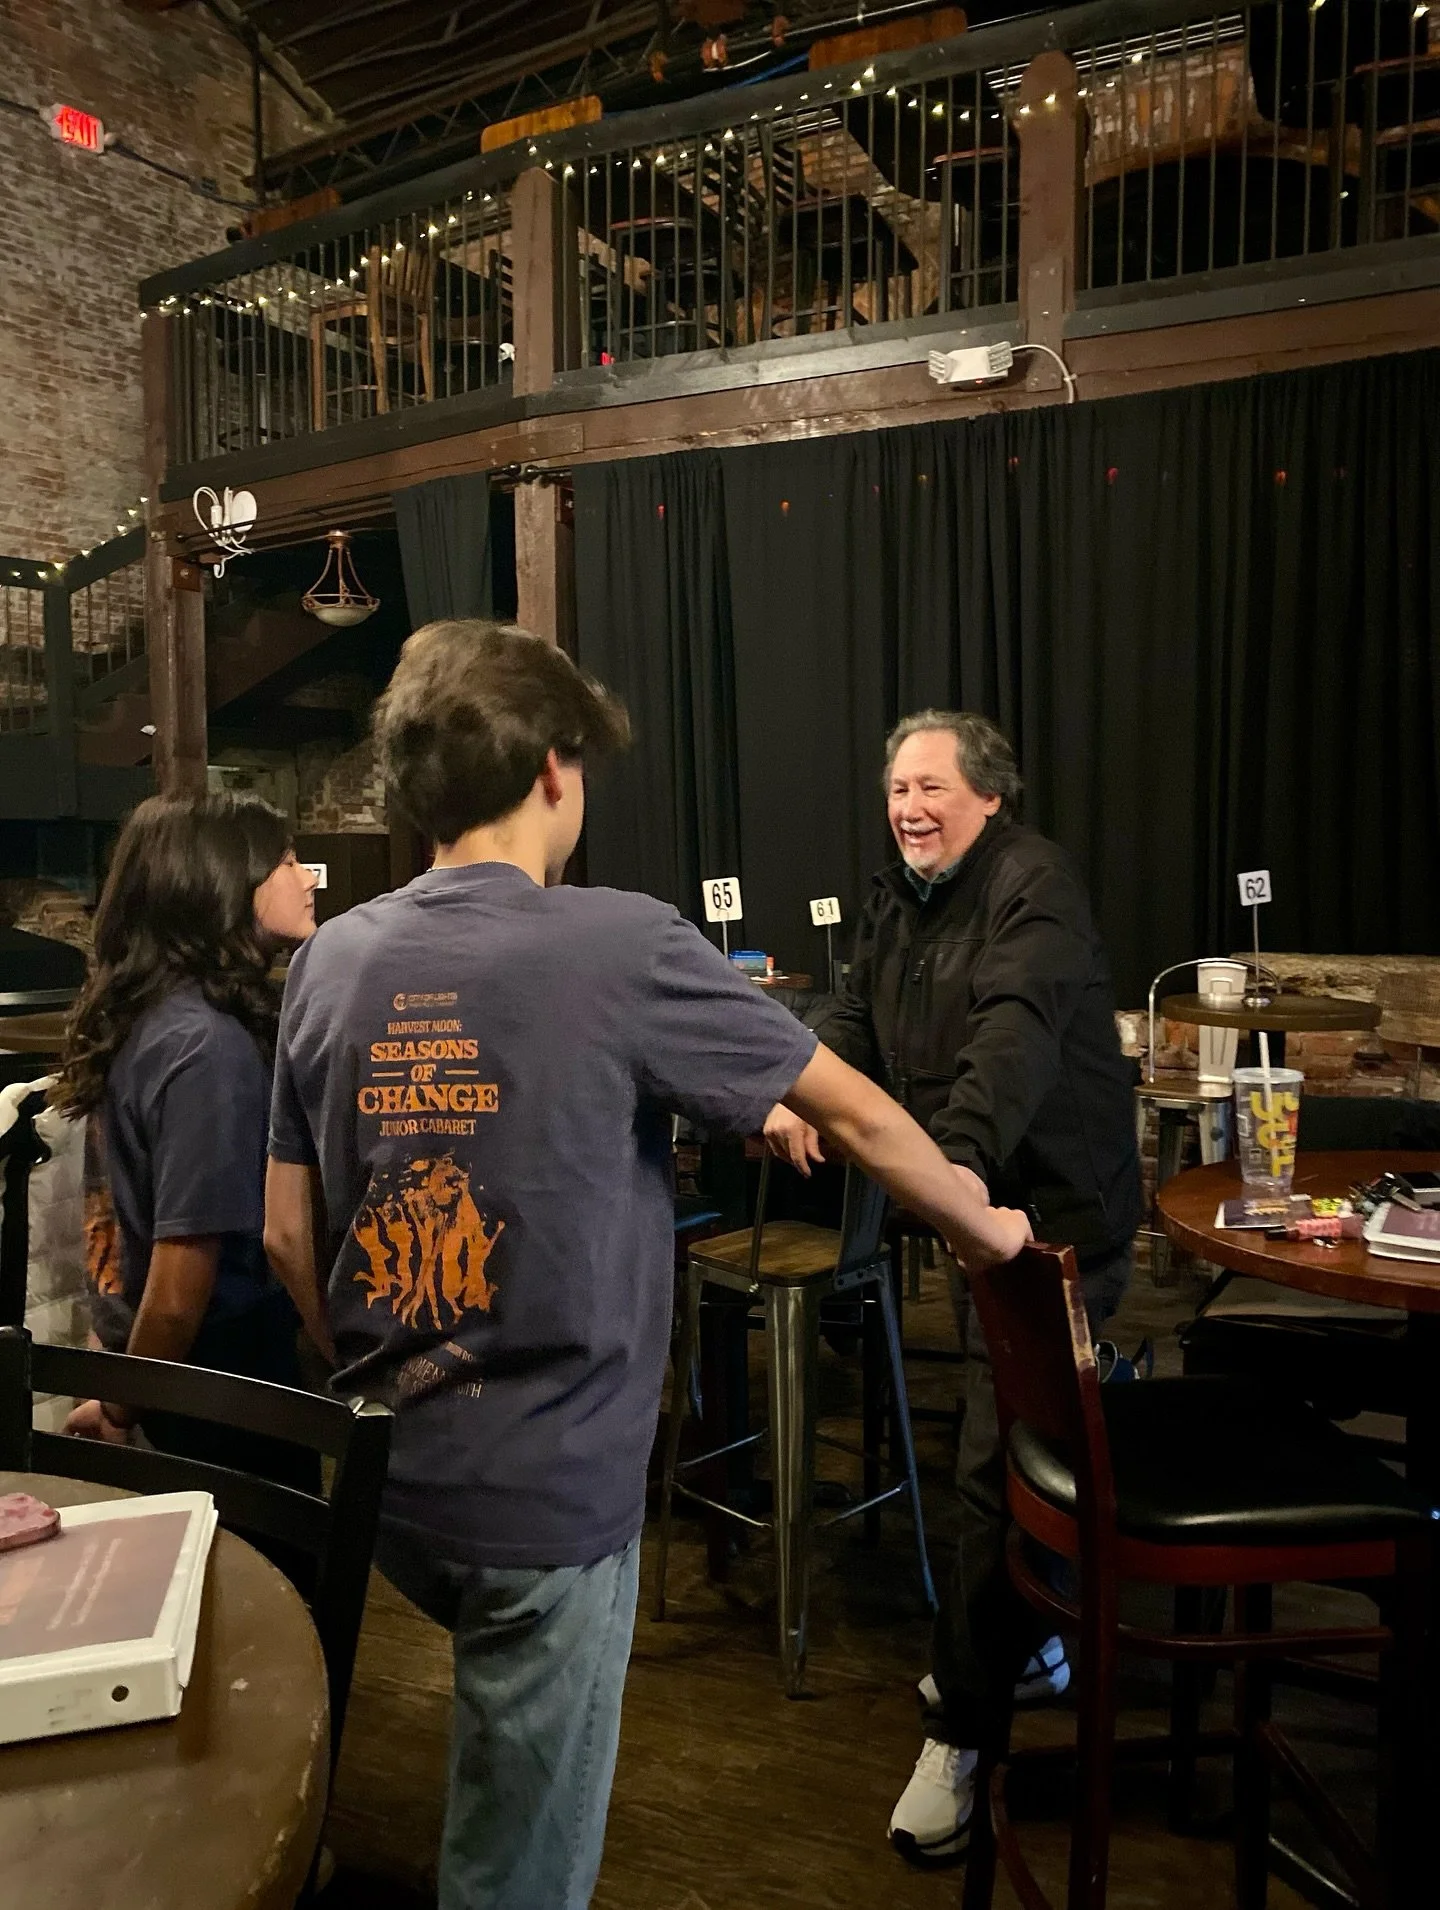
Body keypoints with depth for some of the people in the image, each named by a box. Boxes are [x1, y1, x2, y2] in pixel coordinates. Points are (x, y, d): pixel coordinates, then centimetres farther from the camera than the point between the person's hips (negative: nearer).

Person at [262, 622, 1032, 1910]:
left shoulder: (331, 960, -1)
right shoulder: (620, 947, -17)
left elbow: (289, 1239, 5)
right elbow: (857, 1114, -7)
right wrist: (989, 1231, 10)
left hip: (382, 1482, 6)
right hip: (550, 1499, -5)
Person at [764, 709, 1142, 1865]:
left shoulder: (1034, 883, -17)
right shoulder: (899, 902, 12)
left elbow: (1018, 1030, -33)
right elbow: (858, 1020, 10)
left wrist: (964, 1154, -48)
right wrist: (800, 1091, -11)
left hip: (1055, 1212, -8)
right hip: (975, 1209, 8)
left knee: (998, 1462, -5)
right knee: (1017, 1440, 20)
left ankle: (961, 1735, 7)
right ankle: (1029, 1649, 39)